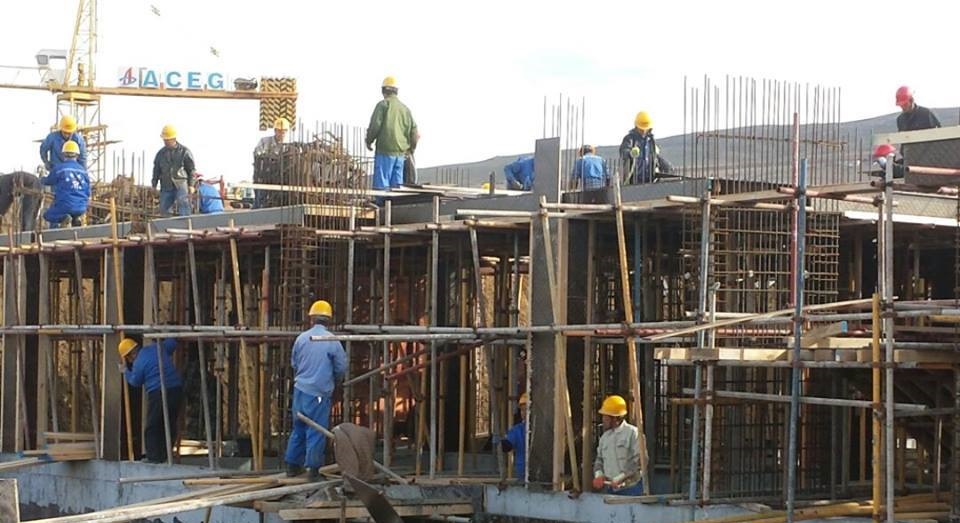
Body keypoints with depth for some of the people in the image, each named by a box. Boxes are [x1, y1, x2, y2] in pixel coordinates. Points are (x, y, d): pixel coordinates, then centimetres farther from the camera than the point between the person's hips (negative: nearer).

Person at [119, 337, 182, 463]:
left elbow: (135, 382, 8)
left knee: (152, 427, 4)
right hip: (176, 388, 7)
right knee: (169, 425, 12)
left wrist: (125, 371, 24)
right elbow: (172, 343, 28)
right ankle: (165, 455, 15)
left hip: (157, 393, -7)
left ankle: (153, 457, 1)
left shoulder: (138, 363, -6)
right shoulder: (157, 347, 11)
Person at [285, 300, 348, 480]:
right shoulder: (332, 341, -10)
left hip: (300, 389, 4)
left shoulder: (302, 338, 1)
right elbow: (341, 368, -3)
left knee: (298, 428, 15)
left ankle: (293, 465, 21)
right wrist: (332, 380, 18)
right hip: (320, 392, -4)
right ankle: (313, 468, 4)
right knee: (316, 431, 2)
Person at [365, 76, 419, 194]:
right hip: (401, 153, 6)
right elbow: (413, 130, 14)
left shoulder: (383, 105, -5)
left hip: (385, 150, -6)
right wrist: (412, 147, 29)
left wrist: (369, 141, 5)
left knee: (381, 185, -7)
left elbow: (375, 126, -11)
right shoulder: (404, 108, 13)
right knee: (397, 184, 9)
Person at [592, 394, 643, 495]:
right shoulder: (605, 436, 15)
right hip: (610, 489, 6)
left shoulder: (633, 433, -7)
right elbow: (599, 459, 22)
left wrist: (620, 478, -18)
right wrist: (598, 475, 0)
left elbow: (639, 461, -14)